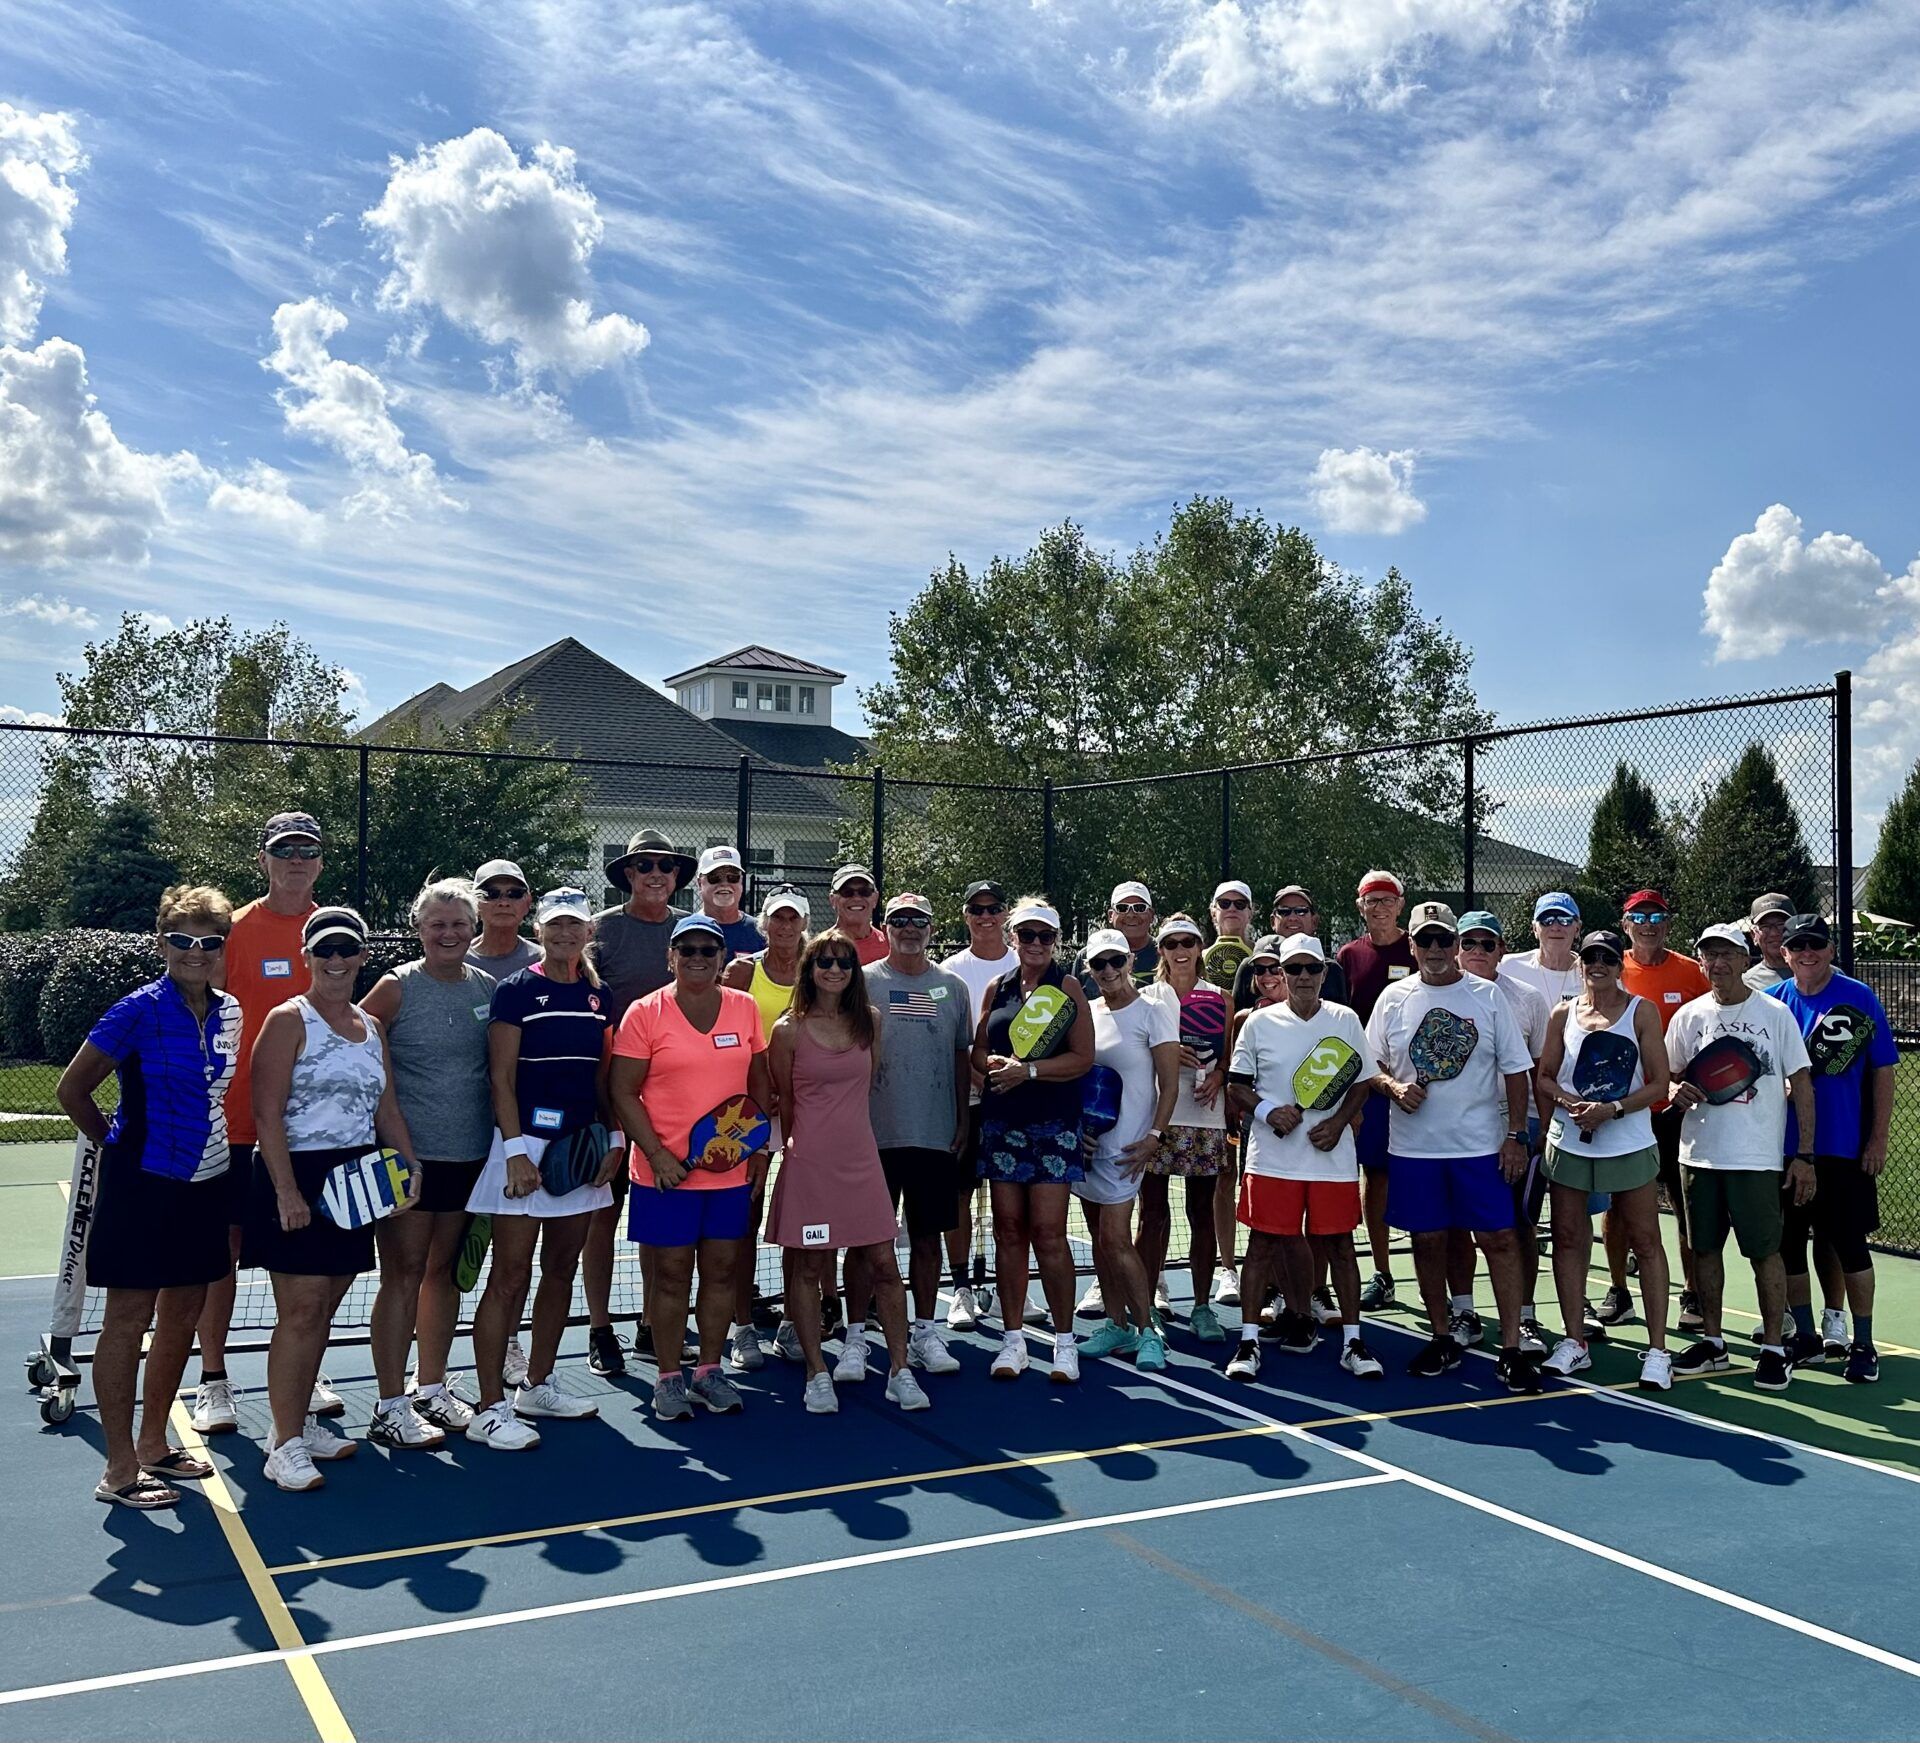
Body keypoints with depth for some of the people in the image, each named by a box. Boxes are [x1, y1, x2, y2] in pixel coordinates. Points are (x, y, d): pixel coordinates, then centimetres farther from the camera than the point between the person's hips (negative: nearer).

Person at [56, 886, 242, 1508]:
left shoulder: (229, 1012, 6)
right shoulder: (139, 1010, -12)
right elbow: (72, 1090, -5)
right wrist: (117, 1144, 6)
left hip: (204, 1183, 7)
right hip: (142, 1184, -6)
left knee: (182, 1315, 13)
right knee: (128, 1318, 0)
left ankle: (153, 1443, 28)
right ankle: (120, 1470, 8)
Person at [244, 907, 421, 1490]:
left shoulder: (371, 1027, 14)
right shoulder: (288, 1021, -6)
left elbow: (387, 1108, 18)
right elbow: (267, 1114, -12)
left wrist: (410, 1167, 4)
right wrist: (287, 1192, -19)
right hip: (296, 1179, -6)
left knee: (324, 1309, 12)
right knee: (301, 1310, -8)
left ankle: (299, 1420, 24)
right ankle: (285, 1446, -1)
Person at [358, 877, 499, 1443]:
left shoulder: (489, 988, 6)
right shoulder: (397, 988, -7)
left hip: (469, 1154, 5)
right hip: (408, 1155, -5)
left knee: (444, 1269, 14)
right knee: (403, 1274, -1)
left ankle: (432, 1389, 26)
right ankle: (390, 1407, 6)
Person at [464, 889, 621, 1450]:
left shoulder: (599, 996, 11)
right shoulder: (516, 991, -6)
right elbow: (501, 1078, -10)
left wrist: (613, 1139, 7)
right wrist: (515, 1150, -16)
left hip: (582, 1146, 6)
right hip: (527, 1143, -6)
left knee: (561, 1272, 14)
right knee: (510, 1277, -5)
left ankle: (537, 1384, 28)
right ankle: (490, 1409, 0)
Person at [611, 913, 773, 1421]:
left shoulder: (745, 1008, 6)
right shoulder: (645, 1013, -5)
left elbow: (759, 1082, 13)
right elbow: (624, 1093, -6)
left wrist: (760, 1146, 7)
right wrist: (657, 1154, -13)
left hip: (731, 1170, 4)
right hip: (666, 1172, -3)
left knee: (722, 1270, 11)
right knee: (670, 1274, 4)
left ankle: (710, 1370, 25)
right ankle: (669, 1377, 17)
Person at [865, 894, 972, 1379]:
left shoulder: (953, 988, 9)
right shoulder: (863, 983, 1)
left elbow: (962, 1058, 14)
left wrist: (963, 1121, 8)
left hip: (936, 1135, 3)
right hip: (875, 1134, -2)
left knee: (928, 1235, 9)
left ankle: (924, 1332, 19)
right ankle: (855, 1334, 11)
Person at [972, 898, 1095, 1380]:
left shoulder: (1068, 987, 0)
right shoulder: (998, 988, 12)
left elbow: (1083, 1058, -6)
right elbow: (978, 1050, 14)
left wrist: (1029, 1070, -16)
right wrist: (997, 1064, -8)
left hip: (1053, 1123, -4)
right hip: (1001, 1121, 4)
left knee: (1049, 1231, -6)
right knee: (1008, 1229, 6)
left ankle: (1064, 1340, 6)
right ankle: (1013, 1338, 15)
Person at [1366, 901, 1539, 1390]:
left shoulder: (1487, 996, 2)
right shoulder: (1394, 998, 5)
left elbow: (1515, 1069, 3)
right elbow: (1371, 1065, 10)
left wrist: (1516, 1135, -4)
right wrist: (1395, 1088, -11)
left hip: (1480, 1145, -2)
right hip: (1413, 1146, 2)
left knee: (1499, 1238, -4)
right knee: (1428, 1240, 8)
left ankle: (1511, 1347, 3)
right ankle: (1443, 1340, 22)